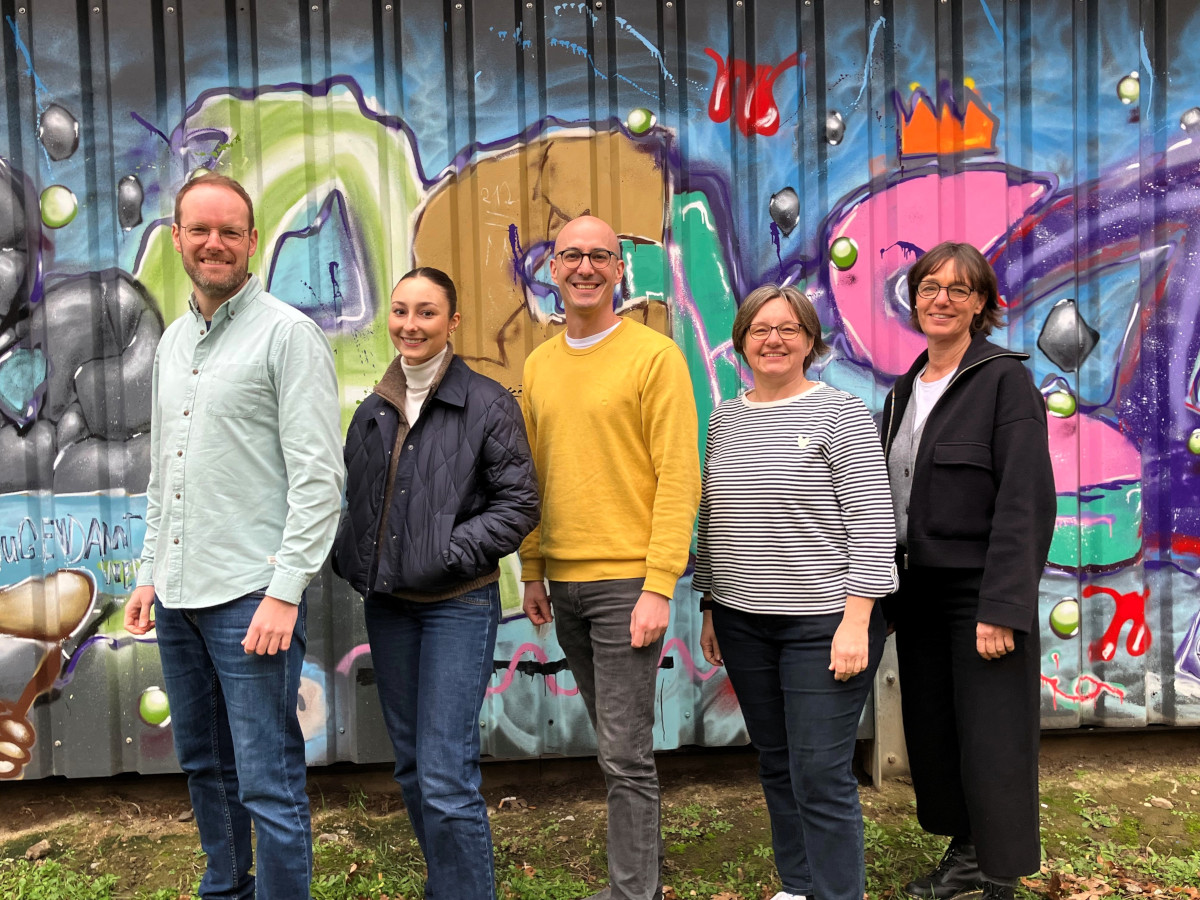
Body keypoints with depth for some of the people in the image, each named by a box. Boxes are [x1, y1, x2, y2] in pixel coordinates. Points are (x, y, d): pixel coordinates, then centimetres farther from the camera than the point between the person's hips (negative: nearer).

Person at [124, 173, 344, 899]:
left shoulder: (288, 334, -9)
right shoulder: (174, 341, 15)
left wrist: (285, 592, -18)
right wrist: (150, 574, 17)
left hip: (251, 594, -7)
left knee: (268, 782, -1)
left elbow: (319, 477, -15)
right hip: (178, 594, 8)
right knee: (203, 764, 20)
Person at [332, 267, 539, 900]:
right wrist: (350, 561, 4)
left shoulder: (487, 403, -5)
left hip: (458, 604, -6)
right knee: (411, 767, 15)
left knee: (446, 778, -10)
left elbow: (519, 503, -8)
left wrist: (448, 554, -15)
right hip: (386, 604, 6)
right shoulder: (372, 412, 11)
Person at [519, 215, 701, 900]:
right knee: (616, 738, 17)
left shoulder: (655, 355, -7)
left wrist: (659, 585, -16)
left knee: (625, 752, -2)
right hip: (563, 580, 6)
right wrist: (532, 572, 12)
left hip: (626, 580, -6)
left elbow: (679, 477, -11)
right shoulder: (538, 366, 12)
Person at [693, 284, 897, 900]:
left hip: (824, 622, -5)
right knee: (775, 764, 15)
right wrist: (709, 607, 14)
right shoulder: (724, 420, 11)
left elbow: (873, 524, -10)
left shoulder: (841, 414, -6)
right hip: (743, 621, 6)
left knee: (821, 775, -3)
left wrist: (856, 620, -16)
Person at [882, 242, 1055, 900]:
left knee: (991, 743, 2)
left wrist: (1001, 609, -21)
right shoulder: (904, 392, 12)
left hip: (979, 593, -7)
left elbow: (1026, 503, -16)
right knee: (931, 733, 15)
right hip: (917, 592, 7)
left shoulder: (1004, 379, -9)